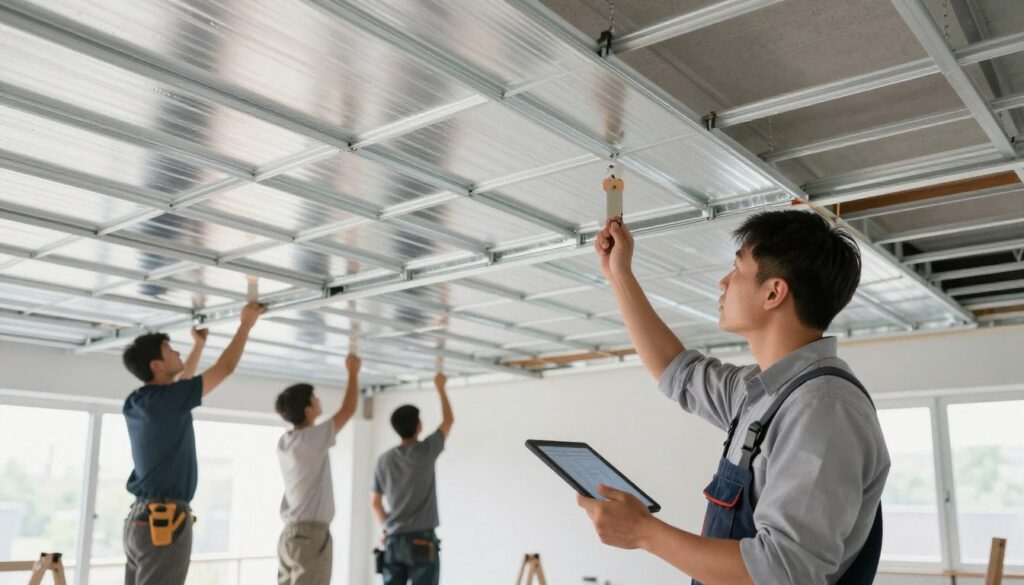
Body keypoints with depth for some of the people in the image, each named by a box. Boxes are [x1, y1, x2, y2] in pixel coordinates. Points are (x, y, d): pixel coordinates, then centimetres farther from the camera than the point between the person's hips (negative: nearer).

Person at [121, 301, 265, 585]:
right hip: (165, 520, -9)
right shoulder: (166, 400, -13)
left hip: (142, 516, 9)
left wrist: (199, 344, 39)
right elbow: (225, 367, -5)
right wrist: (246, 323, 6)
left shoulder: (136, 403, 11)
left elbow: (180, 383, 33)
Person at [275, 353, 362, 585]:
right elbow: (348, 409, -5)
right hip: (311, 534, -9)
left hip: (290, 533, 9)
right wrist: (353, 371, 7)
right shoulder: (312, 438, -15)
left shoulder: (284, 442, 7)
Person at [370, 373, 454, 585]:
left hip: (393, 541, 5)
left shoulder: (384, 459, 6)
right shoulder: (425, 451, -8)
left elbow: (374, 502, 14)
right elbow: (449, 420, 7)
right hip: (422, 540, -5)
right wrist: (440, 387, 18)